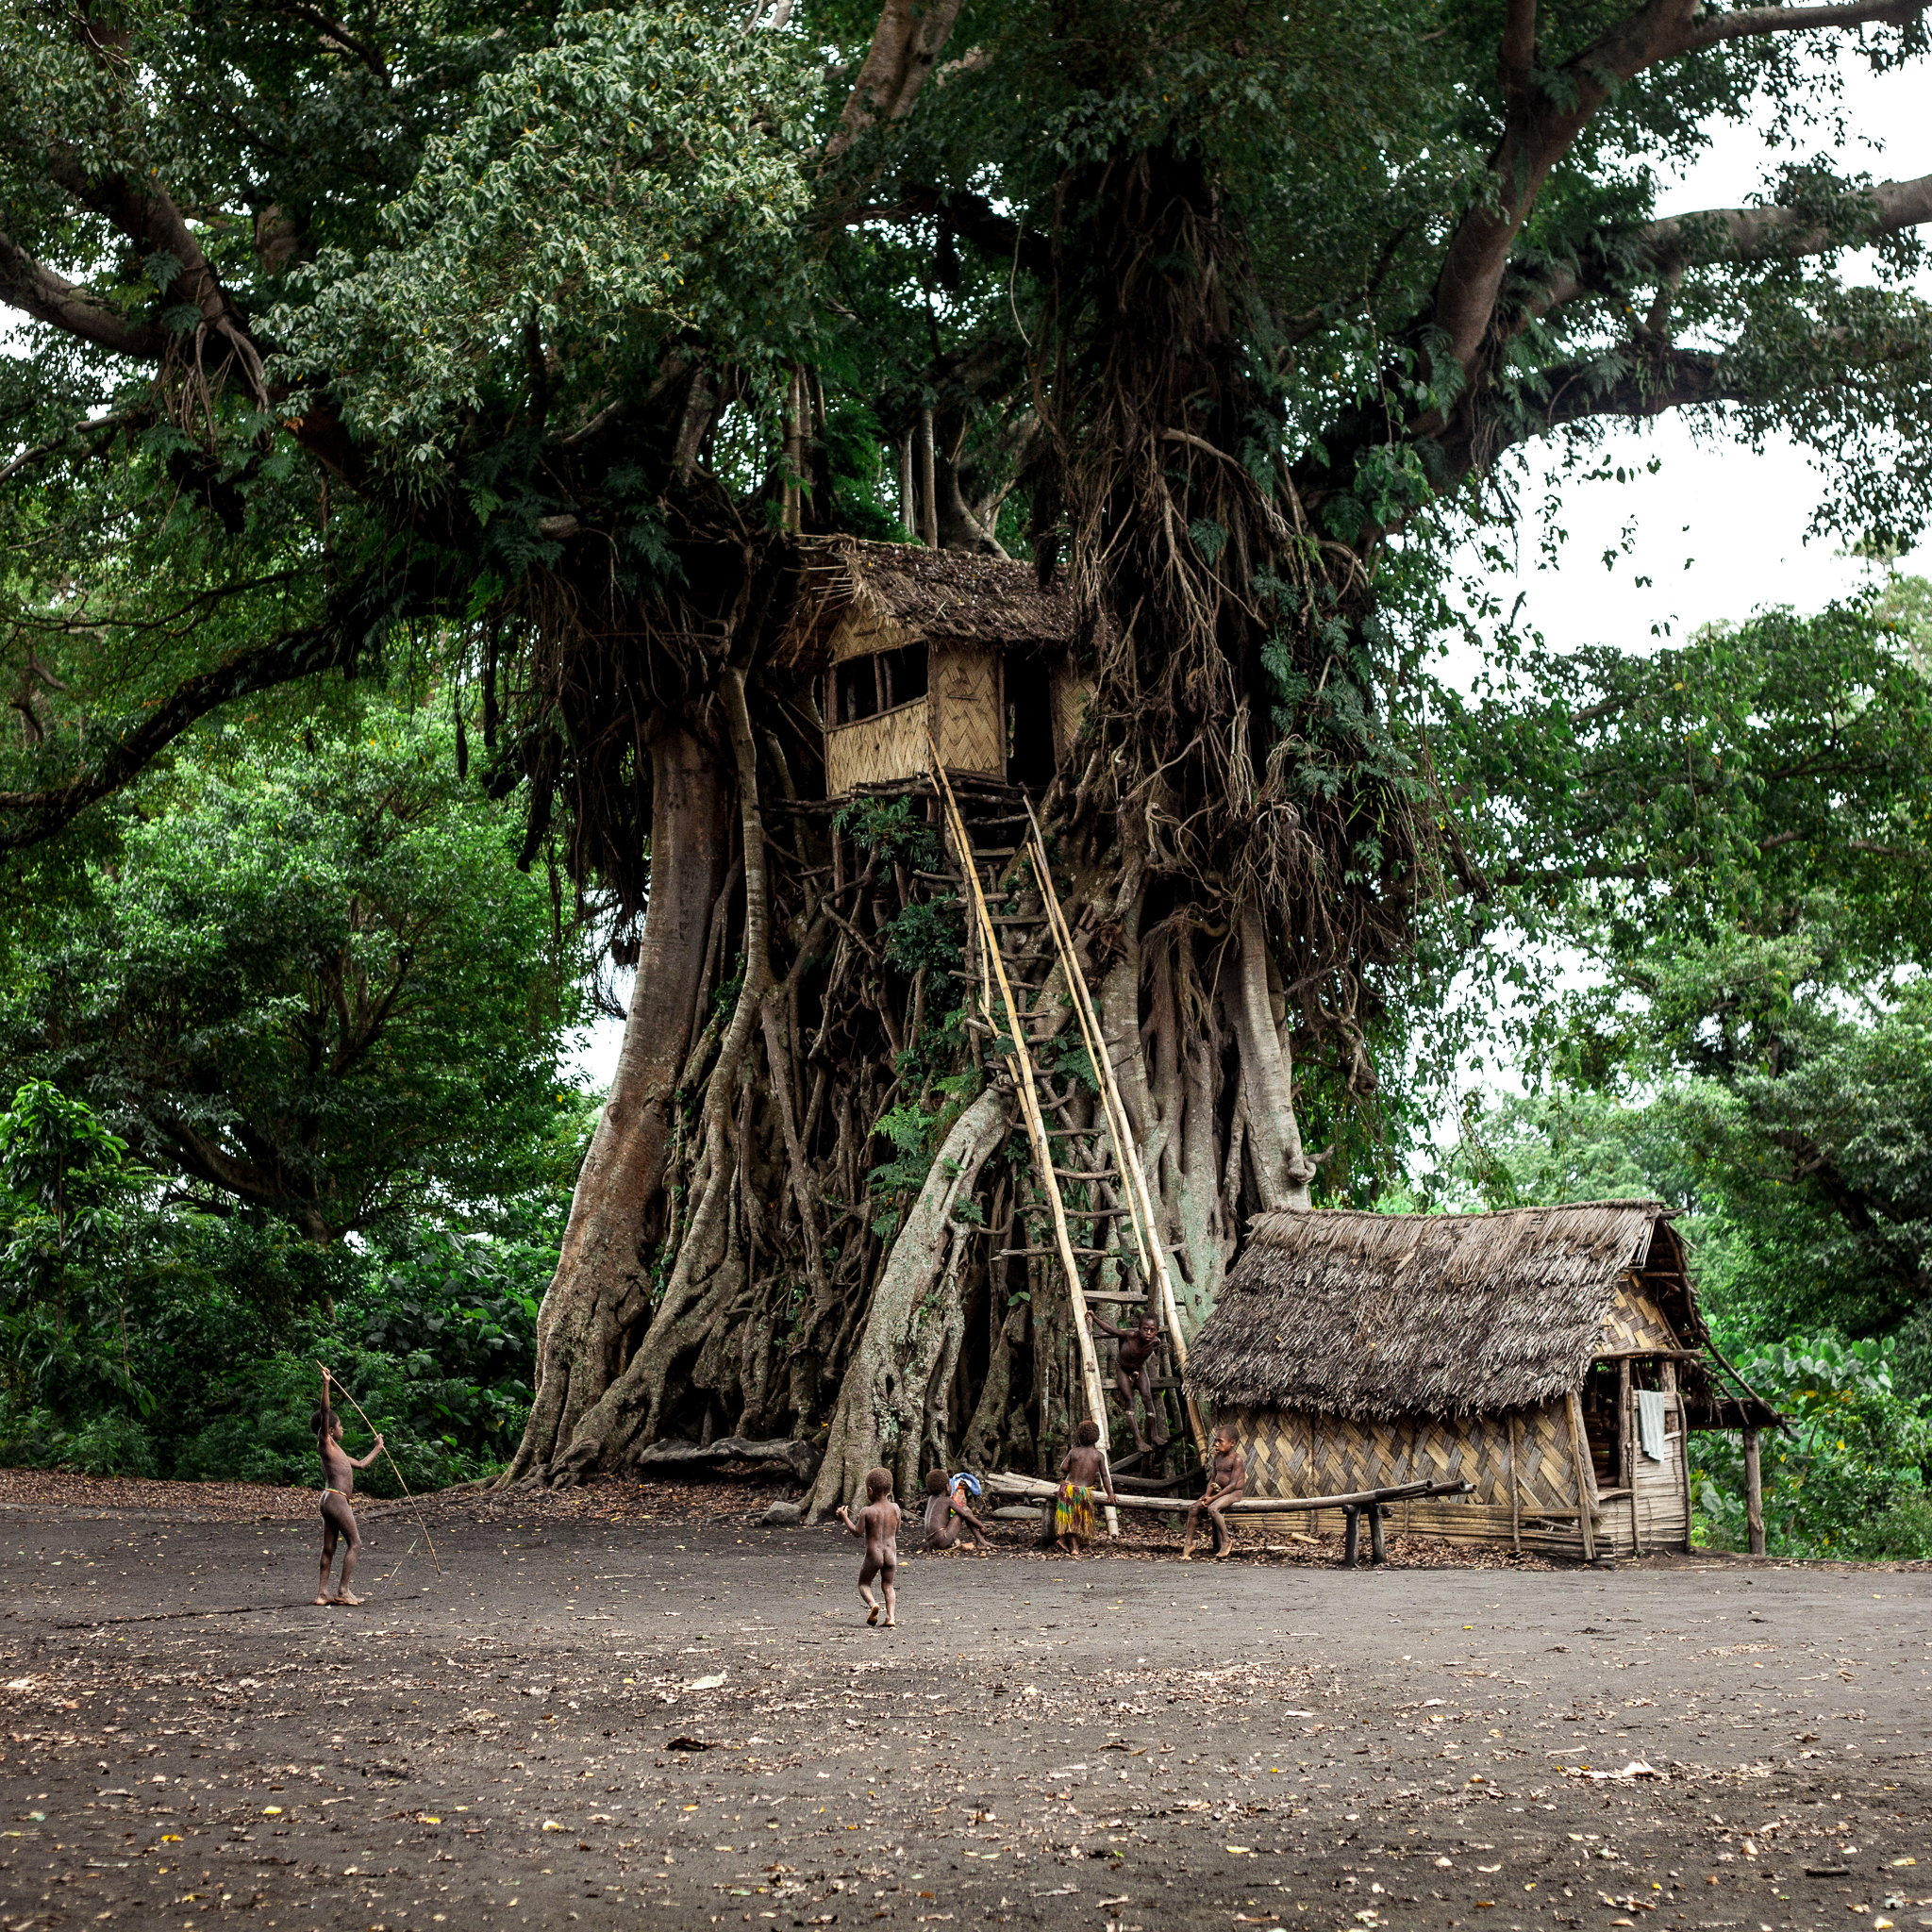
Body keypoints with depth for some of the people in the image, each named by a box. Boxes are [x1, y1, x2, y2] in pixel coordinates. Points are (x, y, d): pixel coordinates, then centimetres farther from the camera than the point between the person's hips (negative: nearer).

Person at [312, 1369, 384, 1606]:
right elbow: (324, 1412, -16)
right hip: (336, 1499, -9)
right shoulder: (325, 1442, -3)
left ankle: (323, 1593, 9)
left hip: (329, 1500, 9)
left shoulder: (337, 1451, 23)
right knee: (354, 1543, -5)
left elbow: (361, 1464, 35)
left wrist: (378, 1448, 43)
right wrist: (326, 1384, -22)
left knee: (329, 1548, 9)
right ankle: (343, 1590, -6)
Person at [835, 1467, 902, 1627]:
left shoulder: (867, 1511, -10)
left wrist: (844, 1518, 4)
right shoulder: (895, 1508, 2)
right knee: (888, 1586, 15)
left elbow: (857, 1532, -7)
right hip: (891, 1554, 3)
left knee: (863, 1583, 16)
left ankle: (872, 1604, -12)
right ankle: (891, 1617, -1)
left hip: (873, 1555, -3)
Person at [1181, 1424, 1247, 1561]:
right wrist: (1207, 1495, -6)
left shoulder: (1237, 1459, -14)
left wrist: (1213, 1498, -22)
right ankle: (1188, 1543, -3)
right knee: (1194, 1508, -8)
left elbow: (1233, 1484, -20)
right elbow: (1212, 1479, 14)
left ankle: (1227, 1540, -22)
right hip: (1218, 1491, 8)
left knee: (1213, 1508, -33)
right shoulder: (1217, 1457, 11)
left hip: (1234, 1493, -8)